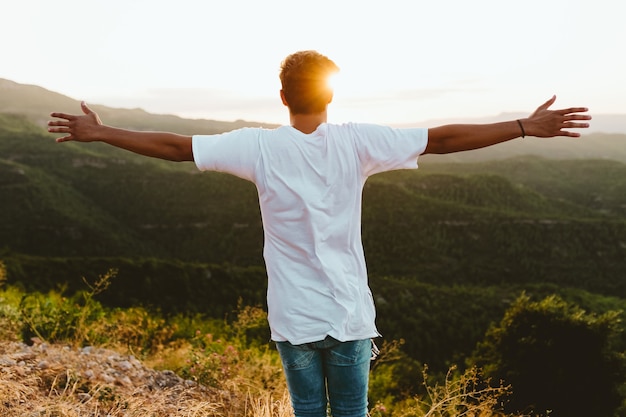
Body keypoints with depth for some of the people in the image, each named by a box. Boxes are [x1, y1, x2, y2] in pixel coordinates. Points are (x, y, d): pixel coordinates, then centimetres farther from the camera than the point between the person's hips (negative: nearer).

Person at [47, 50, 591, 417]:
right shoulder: (357, 143, -9)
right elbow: (442, 138, -7)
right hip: (350, 315, 0)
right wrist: (527, 127, 1)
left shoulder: (260, 147, -9)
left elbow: (174, 145, -4)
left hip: (295, 318, 0)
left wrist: (99, 133, 8)